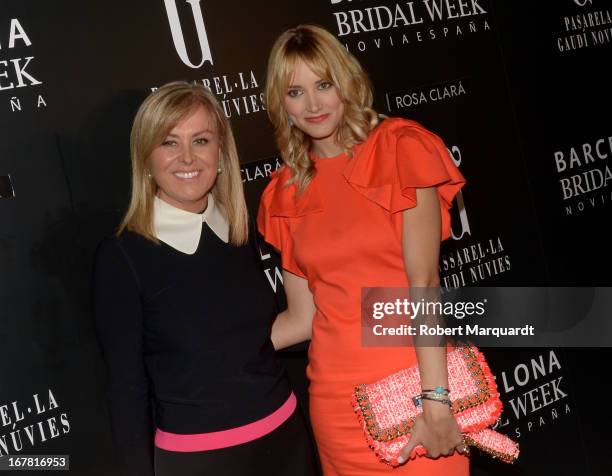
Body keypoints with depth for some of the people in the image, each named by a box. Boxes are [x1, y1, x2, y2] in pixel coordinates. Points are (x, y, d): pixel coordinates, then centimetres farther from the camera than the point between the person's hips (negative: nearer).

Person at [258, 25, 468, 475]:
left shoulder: (400, 148, -5)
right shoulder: (289, 192, 6)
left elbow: (423, 281, -13)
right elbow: (302, 316, 9)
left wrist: (435, 400, -18)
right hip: (337, 396, 4)